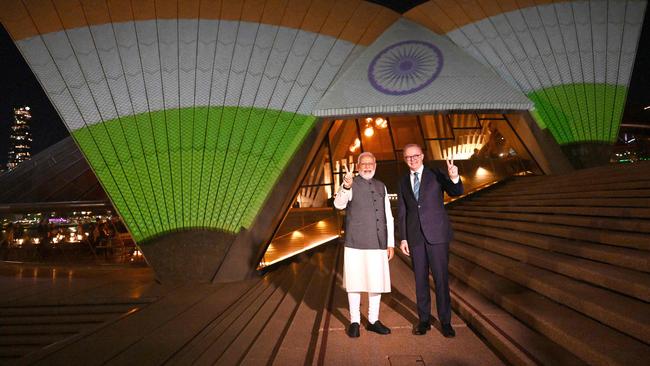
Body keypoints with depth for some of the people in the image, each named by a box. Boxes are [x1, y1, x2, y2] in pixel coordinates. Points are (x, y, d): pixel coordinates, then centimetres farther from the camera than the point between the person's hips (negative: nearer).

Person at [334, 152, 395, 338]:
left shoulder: (381, 186, 13)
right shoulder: (350, 185, -2)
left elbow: (388, 216, 14)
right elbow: (339, 204, -22)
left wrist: (391, 243, 9)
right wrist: (346, 187, -41)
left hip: (378, 244, 4)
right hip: (355, 244, -4)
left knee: (377, 282, 9)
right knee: (355, 283, 4)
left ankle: (373, 321, 25)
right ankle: (354, 321, 20)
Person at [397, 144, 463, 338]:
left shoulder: (436, 174, 3)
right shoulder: (403, 182, 10)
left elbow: (456, 191, -9)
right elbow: (402, 212, 11)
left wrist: (454, 178, -31)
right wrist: (403, 238, 6)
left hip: (436, 234, -2)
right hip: (415, 236, 3)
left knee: (441, 278, 0)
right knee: (420, 279, 9)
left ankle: (445, 321, 14)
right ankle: (424, 319, 22)